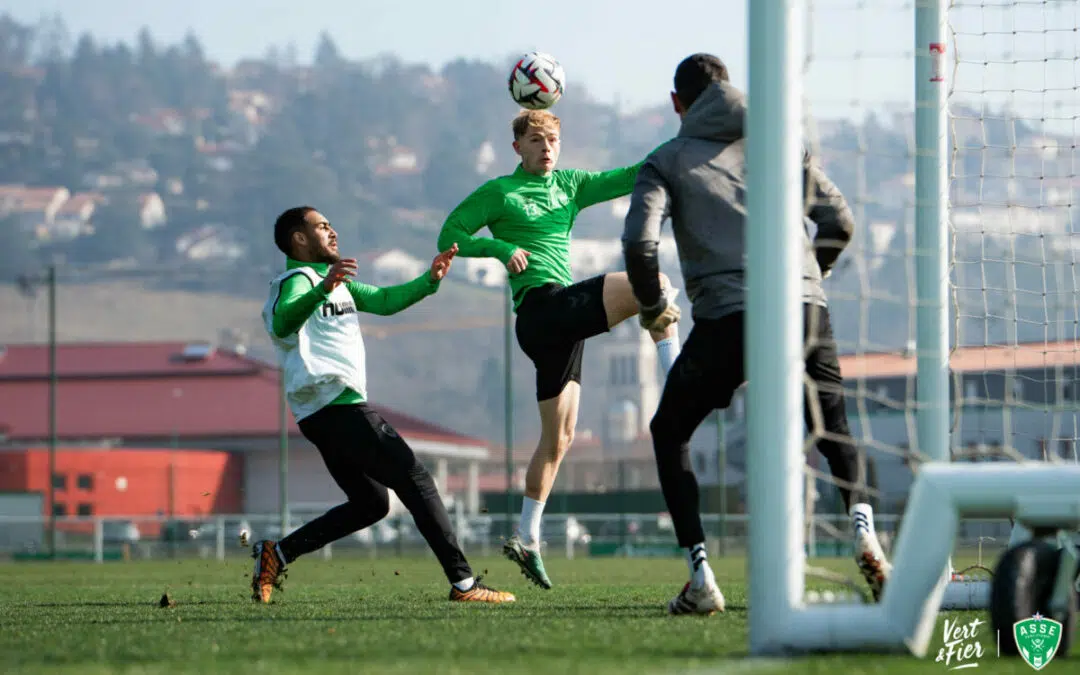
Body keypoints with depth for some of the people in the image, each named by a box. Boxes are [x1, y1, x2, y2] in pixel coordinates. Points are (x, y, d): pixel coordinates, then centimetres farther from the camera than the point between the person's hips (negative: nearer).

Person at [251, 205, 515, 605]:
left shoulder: (337, 283, 23)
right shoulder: (298, 281, -9)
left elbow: (385, 301, 25)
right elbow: (283, 322, -30)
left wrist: (429, 280, 11)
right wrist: (322, 288, -47)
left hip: (325, 415, 11)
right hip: (338, 406, -11)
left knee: (370, 504, 14)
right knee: (415, 481, -9)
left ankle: (276, 554, 8)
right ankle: (463, 583, -12)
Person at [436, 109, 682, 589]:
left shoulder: (570, 185, 19)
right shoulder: (499, 192, 3)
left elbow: (626, 179, 12)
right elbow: (450, 235, 2)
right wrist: (502, 247, -13)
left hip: (564, 317, 7)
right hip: (542, 308, -7)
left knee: (559, 437, 10)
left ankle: (526, 539, 15)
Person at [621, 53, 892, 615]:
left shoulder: (667, 161, 13)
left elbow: (639, 241, -2)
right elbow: (839, 222, 15)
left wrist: (652, 308, 15)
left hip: (727, 316, -2)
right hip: (806, 307, 2)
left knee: (669, 433, 18)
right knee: (834, 434, 22)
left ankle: (701, 579, 5)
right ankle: (863, 530, -8)